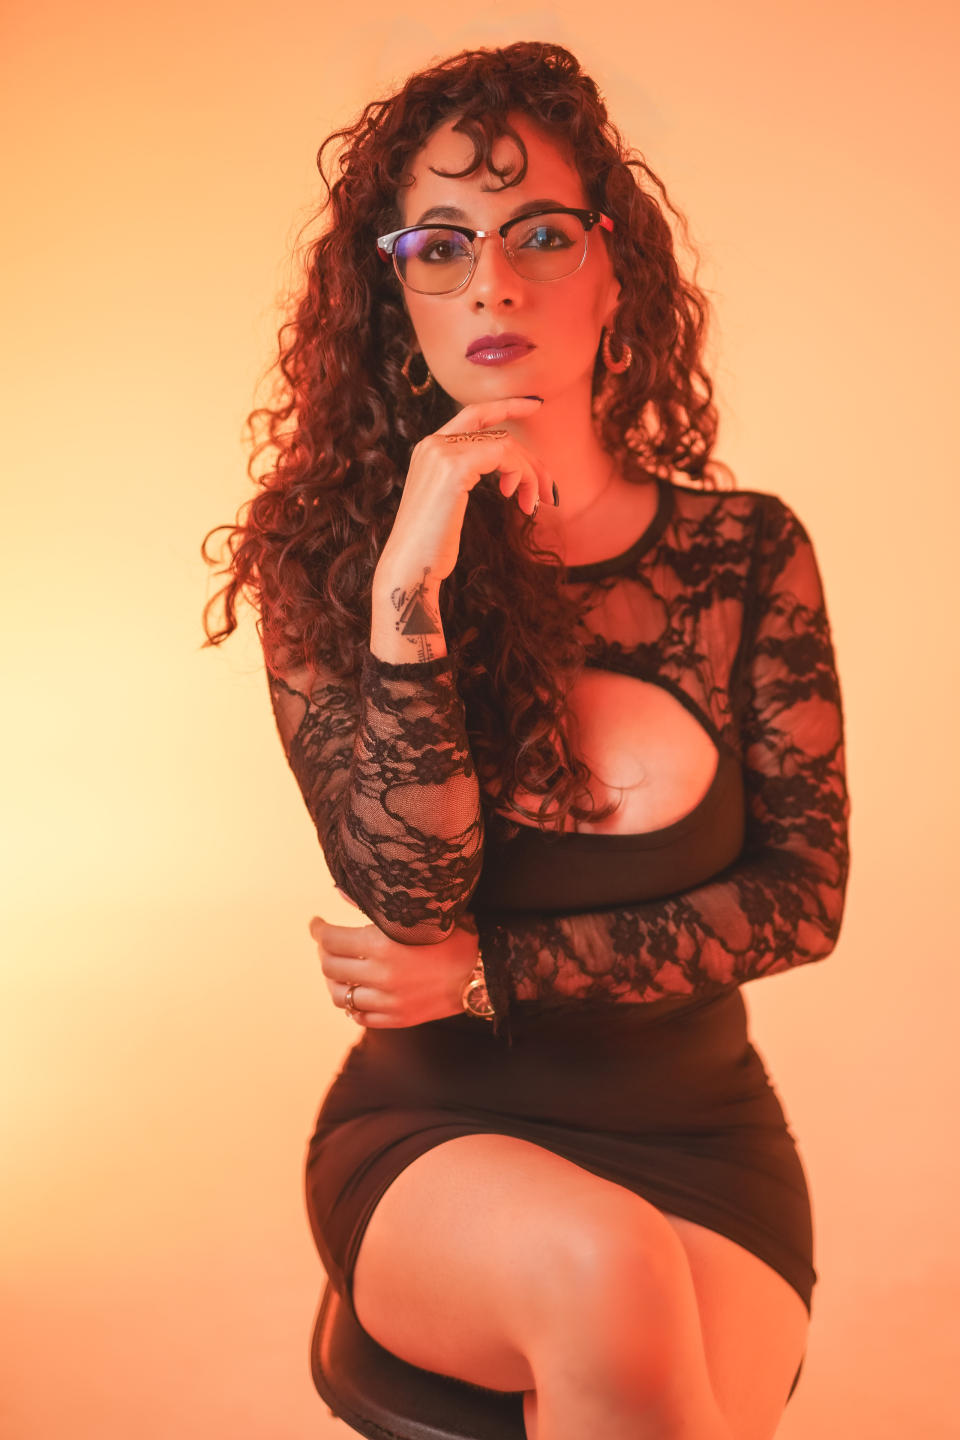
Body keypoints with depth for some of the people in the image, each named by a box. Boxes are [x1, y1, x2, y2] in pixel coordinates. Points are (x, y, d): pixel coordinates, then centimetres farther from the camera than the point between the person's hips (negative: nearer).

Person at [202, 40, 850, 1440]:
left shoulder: (745, 551, -2)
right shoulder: (326, 560, -4)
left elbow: (804, 892, -1)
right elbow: (411, 904, -12)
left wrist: (488, 973, -10)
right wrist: (410, 593, -24)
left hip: (694, 1135, 1)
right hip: (432, 1141, -1)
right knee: (603, 1267, -33)